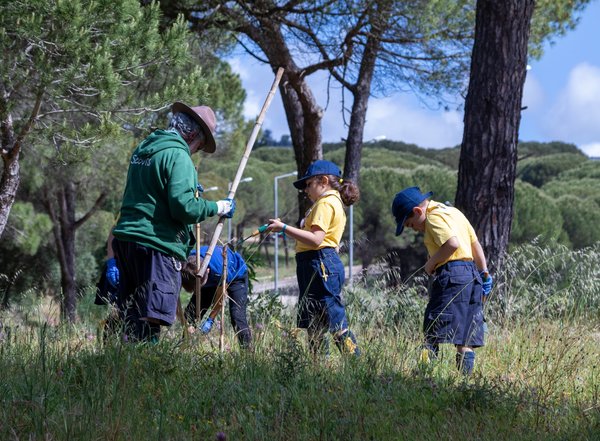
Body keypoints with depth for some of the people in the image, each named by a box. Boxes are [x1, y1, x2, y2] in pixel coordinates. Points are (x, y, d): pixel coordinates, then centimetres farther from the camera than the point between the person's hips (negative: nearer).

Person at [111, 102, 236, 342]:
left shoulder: (142, 150, 18)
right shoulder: (178, 156, -11)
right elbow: (183, 207, -20)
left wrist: (190, 188, 35)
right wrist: (217, 207, -5)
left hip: (126, 241, 9)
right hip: (157, 245, -9)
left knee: (132, 319, 13)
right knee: (150, 321, -12)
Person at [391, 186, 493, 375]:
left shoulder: (434, 217, -7)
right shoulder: (453, 212, 22)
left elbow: (452, 244, -23)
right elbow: (475, 244, 24)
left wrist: (431, 263, -11)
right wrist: (484, 273, 24)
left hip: (452, 274, -10)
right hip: (473, 274, 10)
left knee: (432, 334, -11)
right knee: (466, 339, 6)